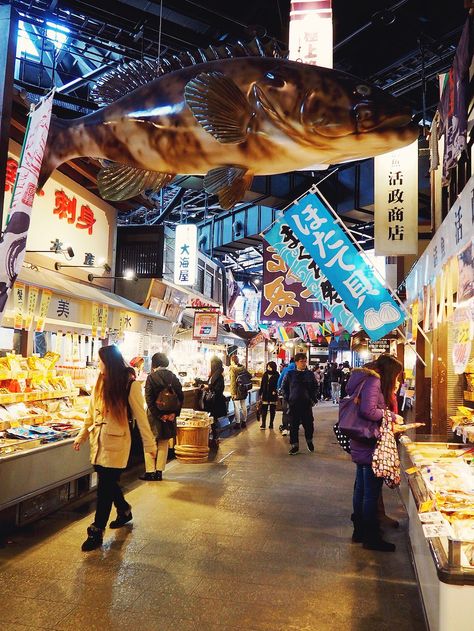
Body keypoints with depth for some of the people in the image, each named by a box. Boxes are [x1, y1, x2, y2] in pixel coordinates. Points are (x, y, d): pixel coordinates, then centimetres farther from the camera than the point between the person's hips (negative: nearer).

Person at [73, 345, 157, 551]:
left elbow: (140, 416, -10)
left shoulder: (130, 384, -11)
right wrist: (82, 435, 18)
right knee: (108, 482, 15)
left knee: (106, 486, -3)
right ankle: (124, 511, 41)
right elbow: (91, 413, 18)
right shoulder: (100, 383, 8)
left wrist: (149, 444, -8)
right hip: (99, 440, 6)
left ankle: (97, 532, 11)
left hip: (116, 442, -6)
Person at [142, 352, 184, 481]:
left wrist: (159, 415, -13)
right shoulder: (173, 377, 2)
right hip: (170, 416, 4)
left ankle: (150, 472, 9)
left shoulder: (151, 377, -10)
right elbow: (180, 396, 0)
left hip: (154, 414, -4)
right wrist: (174, 412, -2)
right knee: (163, 444, 14)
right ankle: (159, 471, 16)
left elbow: (149, 399, -16)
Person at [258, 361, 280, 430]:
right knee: (264, 410, 0)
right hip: (265, 395, 3)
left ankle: (271, 424, 16)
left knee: (272, 410, 6)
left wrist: (275, 391, -24)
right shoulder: (265, 374, 7)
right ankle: (263, 424, 3)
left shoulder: (276, 375, -4)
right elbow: (262, 384, 9)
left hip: (273, 395, -3)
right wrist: (260, 393, 8)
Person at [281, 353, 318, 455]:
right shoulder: (290, 374, 2)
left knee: (309, 424, 3)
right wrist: (287, 399, 2)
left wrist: (313, 399, 4)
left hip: (307, 404, 1)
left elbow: (315, 388, 13)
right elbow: (283, 387, 10)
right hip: (293, 404, 0)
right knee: (293, 425, 3)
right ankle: (294, 445, 14)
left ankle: (309, 441, 30)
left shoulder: (310, 374, 5)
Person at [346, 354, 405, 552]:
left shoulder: (367, 379, 14)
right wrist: (392, 416, -12)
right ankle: (371, 538, 12)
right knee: (372, 492, 0)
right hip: (370, 446, -10)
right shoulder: (373, 380, -16)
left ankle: (360, 531, 29)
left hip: (361, 446, 10)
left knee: (361, 489, 17)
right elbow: (368, 411, -26)